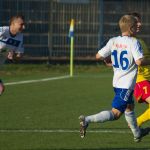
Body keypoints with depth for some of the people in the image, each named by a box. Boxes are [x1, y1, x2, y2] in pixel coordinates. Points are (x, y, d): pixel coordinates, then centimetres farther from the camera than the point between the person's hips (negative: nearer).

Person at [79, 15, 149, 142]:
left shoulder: (113, 41, 3)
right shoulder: (133, 42, -15)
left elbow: (98, 56, 3)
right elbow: (139, 61, -27)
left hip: (117, 82, 9)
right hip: (126, 84, -9)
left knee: (129, 107, 27)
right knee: (115, 113, -11)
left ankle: (137, 134, 43)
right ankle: (87, 120, -26)